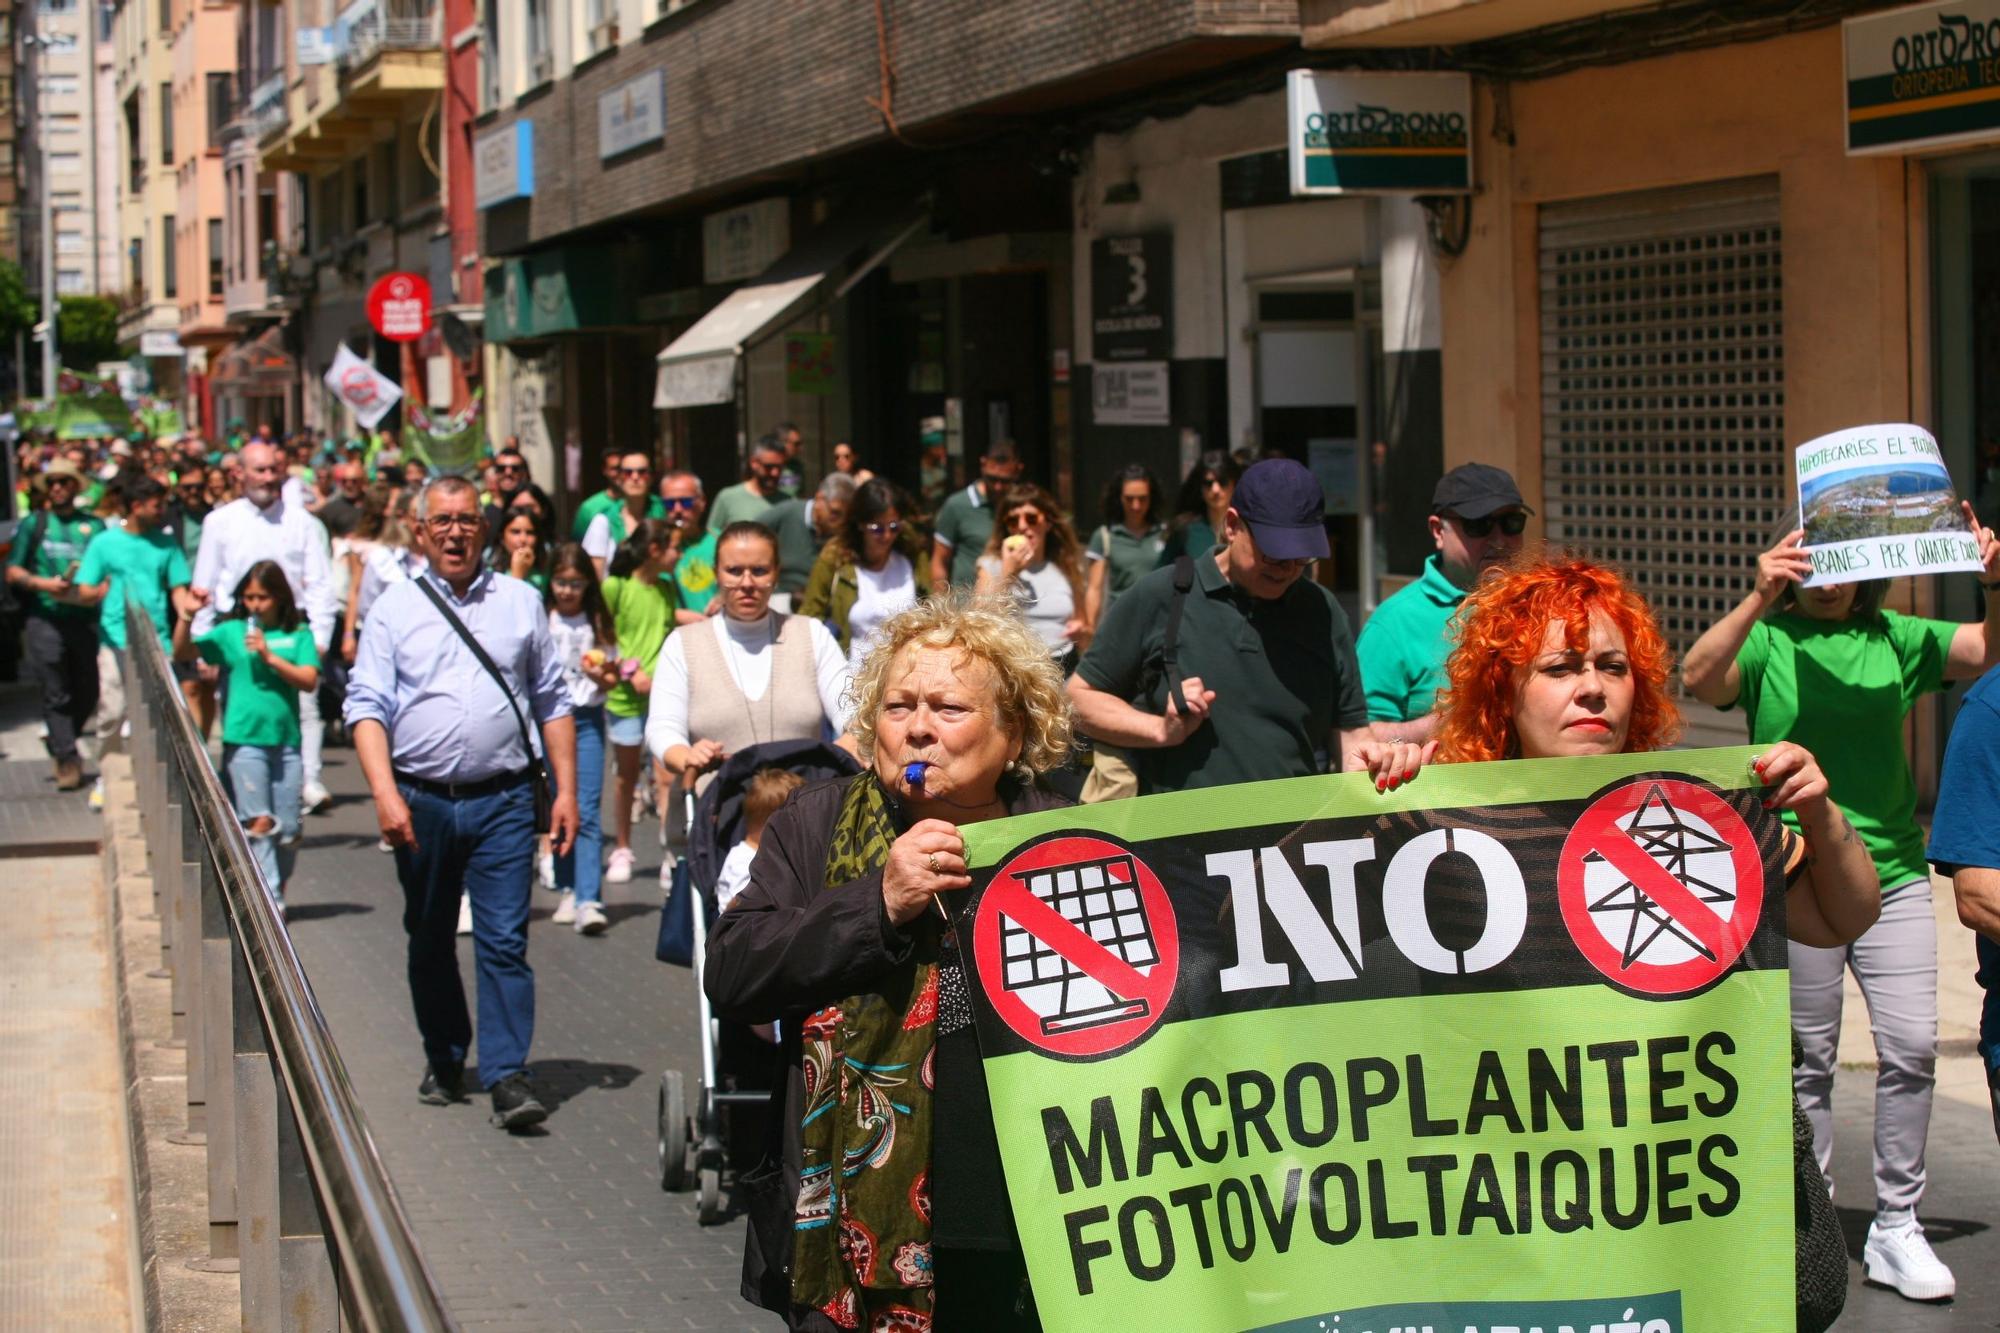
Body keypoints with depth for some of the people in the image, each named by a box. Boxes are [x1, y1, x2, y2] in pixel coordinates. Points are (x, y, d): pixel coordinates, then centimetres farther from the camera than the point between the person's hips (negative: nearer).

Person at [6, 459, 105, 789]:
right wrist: (43, 583, -12)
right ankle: (67, 760, -2)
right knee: (56, 694, -5)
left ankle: (59, 742, 29)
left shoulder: (93, 525, 12)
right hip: (44, 618, -2)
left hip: (85, 617, 2)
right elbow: (13, 573, 5)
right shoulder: (33, 524, 10)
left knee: (87, 694, 6)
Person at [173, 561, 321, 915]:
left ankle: (278, 889, 24)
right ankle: (268, 899, -4)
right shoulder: (230, 632, 5)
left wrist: (270, 657, -12)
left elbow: (309, 680, -4)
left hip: (286, 741, 2)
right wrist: (186, 617, -17)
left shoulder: (298, 634, 7)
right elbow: (182, 652, -2)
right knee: (258, 823, -7)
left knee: (287, 829, 5)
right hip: (244, 741, -2)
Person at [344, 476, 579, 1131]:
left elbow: (552, 702, 11)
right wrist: (385, 793, -15)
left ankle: (507, 1076, -10)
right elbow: (367, 706, -3)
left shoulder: (520, 603, 8)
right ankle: (444, 1063, 28)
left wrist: (566, 789, 4)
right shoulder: (394, 608, 4)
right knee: (429, 942, 13)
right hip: (421, 801, 1)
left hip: (503, 800, -1)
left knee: (504, 939, -9)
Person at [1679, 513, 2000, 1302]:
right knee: (1808, 1060, 6)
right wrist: (1757, 599, -32)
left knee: (1912, 1047, -1)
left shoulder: (1896, 640, 8)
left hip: (1894, 874, 3)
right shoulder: (1767, 640, -1)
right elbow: (1698, 680, -19)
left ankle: (1896, 1229, 10)